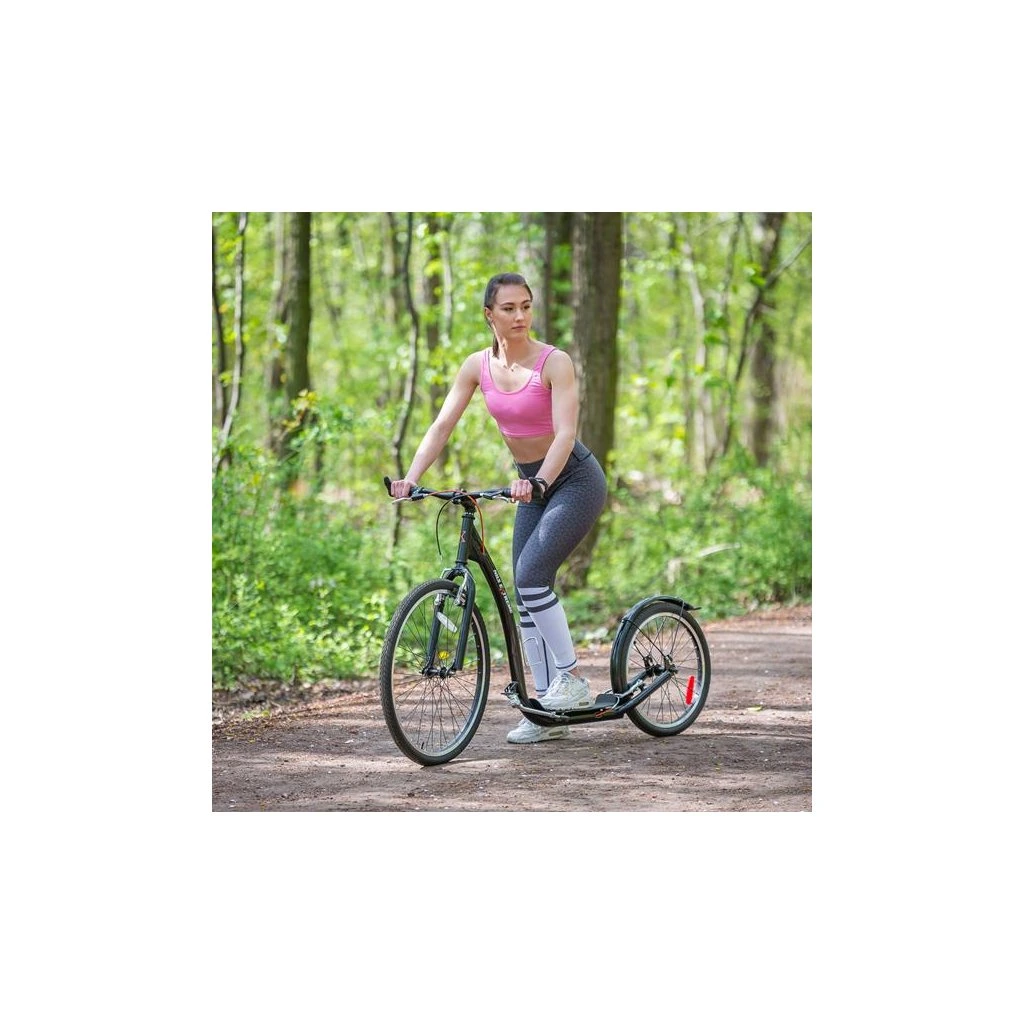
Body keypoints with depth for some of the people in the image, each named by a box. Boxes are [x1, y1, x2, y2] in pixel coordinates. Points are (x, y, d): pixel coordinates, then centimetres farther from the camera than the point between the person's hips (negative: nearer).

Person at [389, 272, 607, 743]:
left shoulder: (554, 362, -19)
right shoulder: (478, 366, -3)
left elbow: (565, 434, -29)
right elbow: (441, 427, -7)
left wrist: (538, 483, -44)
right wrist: (411, 478, -21)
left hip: (574, 479, -6)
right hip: (533, 484, 7)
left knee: (531, 573, -22)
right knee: (526, 595, 4)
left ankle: (572, 677, -8)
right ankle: (547, 712, 10)